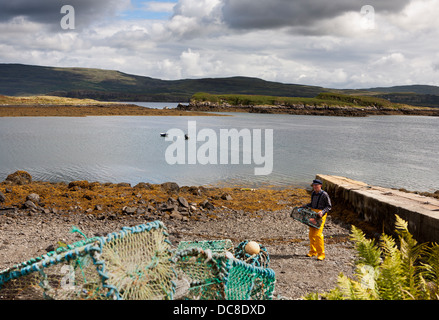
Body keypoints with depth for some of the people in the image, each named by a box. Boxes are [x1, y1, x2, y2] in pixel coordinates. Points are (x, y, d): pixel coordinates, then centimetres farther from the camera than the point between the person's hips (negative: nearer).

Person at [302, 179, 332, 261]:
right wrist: (304, 206, 12)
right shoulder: (313, 193, 10)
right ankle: (313, 251, 22)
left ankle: (321, 254, -3)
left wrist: (322, 212, -20)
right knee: (311, 234, 8)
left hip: (320, 215, -7)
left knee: (318, 234, -13)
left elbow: (329, 206, -6)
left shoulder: (324, 194, -10)